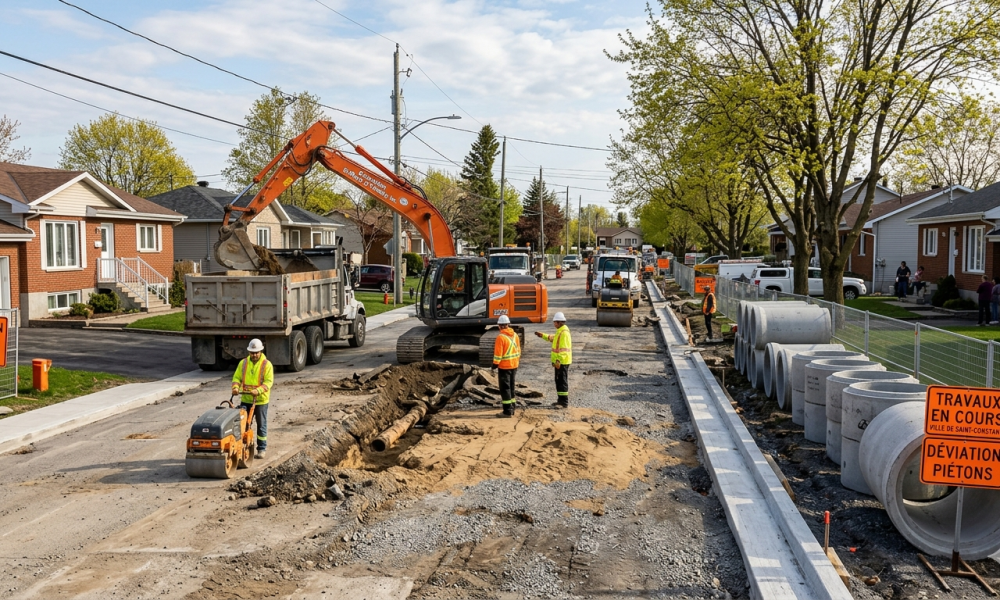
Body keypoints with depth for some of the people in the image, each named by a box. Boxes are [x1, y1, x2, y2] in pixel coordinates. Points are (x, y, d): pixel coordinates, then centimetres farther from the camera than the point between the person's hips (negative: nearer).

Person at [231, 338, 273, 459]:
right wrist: (235, 387, -14)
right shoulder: (243, 363, 6)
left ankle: (262, 448, 16)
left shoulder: (267, 364, -7)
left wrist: (258, 390, -29)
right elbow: (237, 377, 7)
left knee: (261, 425, 7)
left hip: (261, 400, -4)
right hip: (245, 399, 4)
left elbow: (269, 382, -14)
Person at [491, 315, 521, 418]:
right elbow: (518, 350, 12)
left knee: (505, 388, -1)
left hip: (504, 366, -7)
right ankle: (512, 407, 25)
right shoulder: (515, 335, 4)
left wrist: (495, 364, -8)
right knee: (511, 386, 18)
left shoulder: (501, 337, -18)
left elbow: (498, 353, -18)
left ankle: (507, 411, 1)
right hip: (514, 365, 7)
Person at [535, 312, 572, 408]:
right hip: (559, 361, 10)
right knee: (559, 381, 17)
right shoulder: (560, 331, 13)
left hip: (562, 362, -10)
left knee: (562, 382, -6)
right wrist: (543, 335, 25)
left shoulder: (564, 333, -19)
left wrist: (558, 361, -26)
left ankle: (565, 403, -3)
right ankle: (560, 400, 26)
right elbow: (552, 338, 31)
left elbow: (563, 349, -25)